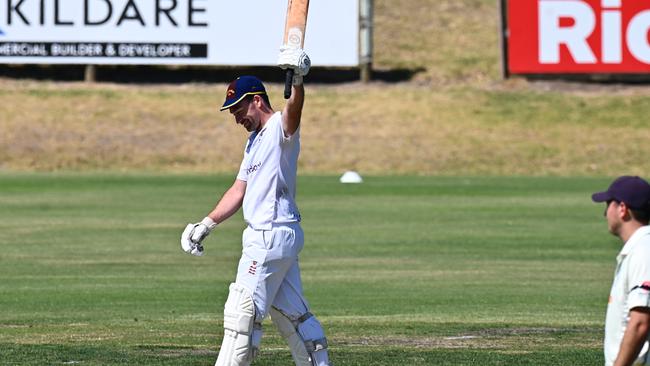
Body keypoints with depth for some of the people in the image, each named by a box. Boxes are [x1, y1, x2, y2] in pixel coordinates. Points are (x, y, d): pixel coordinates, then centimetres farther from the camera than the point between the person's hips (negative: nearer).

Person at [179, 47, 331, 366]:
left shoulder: (280, 128, -12)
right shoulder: (256, 139, 19)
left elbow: (293, 110, -36)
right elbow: (239, 191, 23)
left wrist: (297, 80, -57)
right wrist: (206, 226, 20)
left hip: (272, 235, -10)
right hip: (274, 236, 10)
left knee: (242, 312, -7)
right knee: (291, 312, 12)